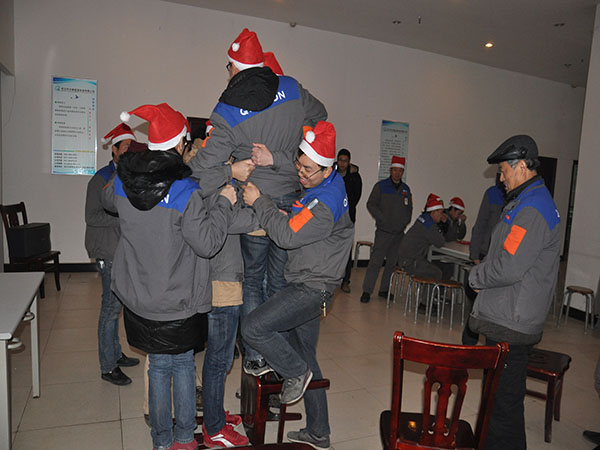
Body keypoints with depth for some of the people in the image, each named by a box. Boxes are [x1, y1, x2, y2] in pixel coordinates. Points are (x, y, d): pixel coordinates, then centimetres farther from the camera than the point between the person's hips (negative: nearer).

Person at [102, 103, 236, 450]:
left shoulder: (123, 181, -3)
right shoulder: (184, 192, -22)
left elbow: (108, 200, 21)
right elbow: (208, 243, -21)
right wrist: (223, 202, -12)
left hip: (139, 300, 5)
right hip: (178, 303, -5)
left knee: (158, 368, 18)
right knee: (183, 364, 16)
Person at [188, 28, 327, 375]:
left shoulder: (227, 115, -12)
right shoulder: (292, 89, -3)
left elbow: (200, 167, -17)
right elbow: (320, 115, 17)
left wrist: (233, 171, -3)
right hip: (293, 203, 3)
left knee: (253, 279, 14)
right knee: (281, 279, 14)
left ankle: (256, 356, 20)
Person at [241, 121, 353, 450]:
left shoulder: (326, 203, -23)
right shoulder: (316, 185, 6)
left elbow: (287, 235, -25)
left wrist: (259, 201, -18)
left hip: (312, 288, -10)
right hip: (303, 286, 10)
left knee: (253, 328, -19)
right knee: (304, 357, 17)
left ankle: (296, 372, 7)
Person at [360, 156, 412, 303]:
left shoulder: (406, 189, 14)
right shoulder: (381, 186, 0)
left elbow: (409, 208, 23)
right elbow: (371, 204, -2)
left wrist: (406, 221, 7)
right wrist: (382, 218, -10)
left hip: (399, 233, 5)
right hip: (383, 231, -5)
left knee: (393, 263, 8)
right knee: (376, 261, -9)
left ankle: (384, 289, 20)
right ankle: (366, 291, -3)